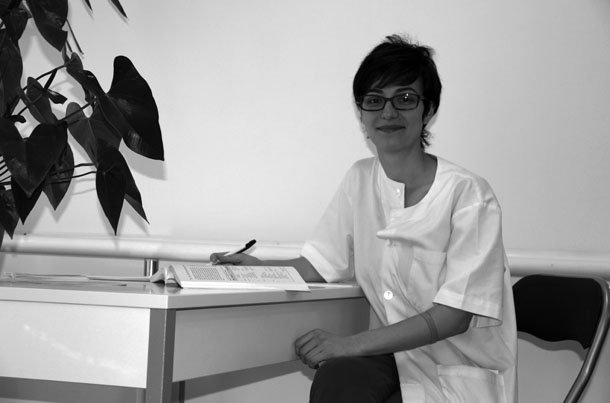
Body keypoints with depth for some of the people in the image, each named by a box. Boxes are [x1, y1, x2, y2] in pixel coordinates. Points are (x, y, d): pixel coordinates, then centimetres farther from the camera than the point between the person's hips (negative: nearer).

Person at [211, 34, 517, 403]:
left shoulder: (468, 195, -15)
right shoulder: (361, 179, 5)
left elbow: (454, 315, -18)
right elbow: (321, 264, 10)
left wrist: (352, 343, -24)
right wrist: (258, 268, -9)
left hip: (460, 371, -4)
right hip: (391, 354, 4)